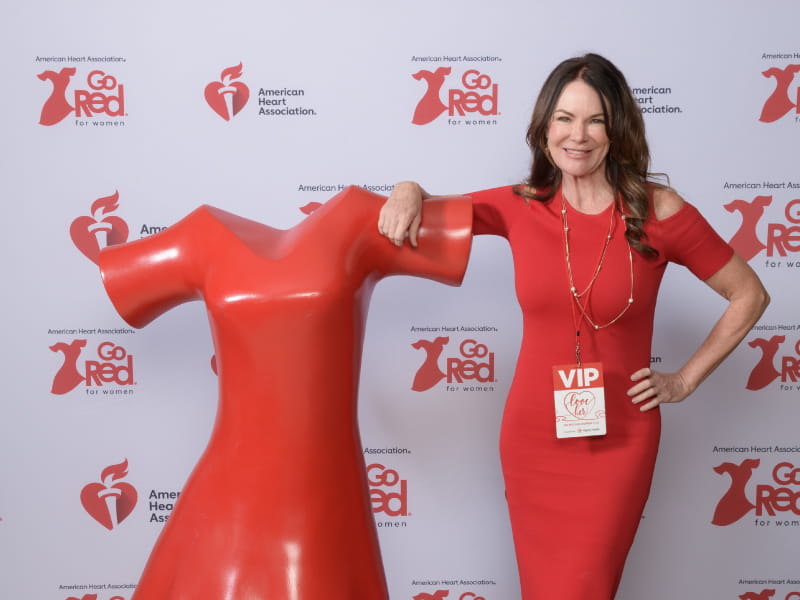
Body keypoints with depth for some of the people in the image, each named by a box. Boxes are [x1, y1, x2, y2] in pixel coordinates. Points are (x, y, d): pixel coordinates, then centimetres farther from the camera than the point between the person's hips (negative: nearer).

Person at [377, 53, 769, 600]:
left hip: (617, 443, -2)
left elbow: (749, 296, 1)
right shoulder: (521, 207, -2)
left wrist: (685, 380, -1)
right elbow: (434, 210, 10)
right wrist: (409, 191, -13)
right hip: (532, 437, 3)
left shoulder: (659, 212, -9)